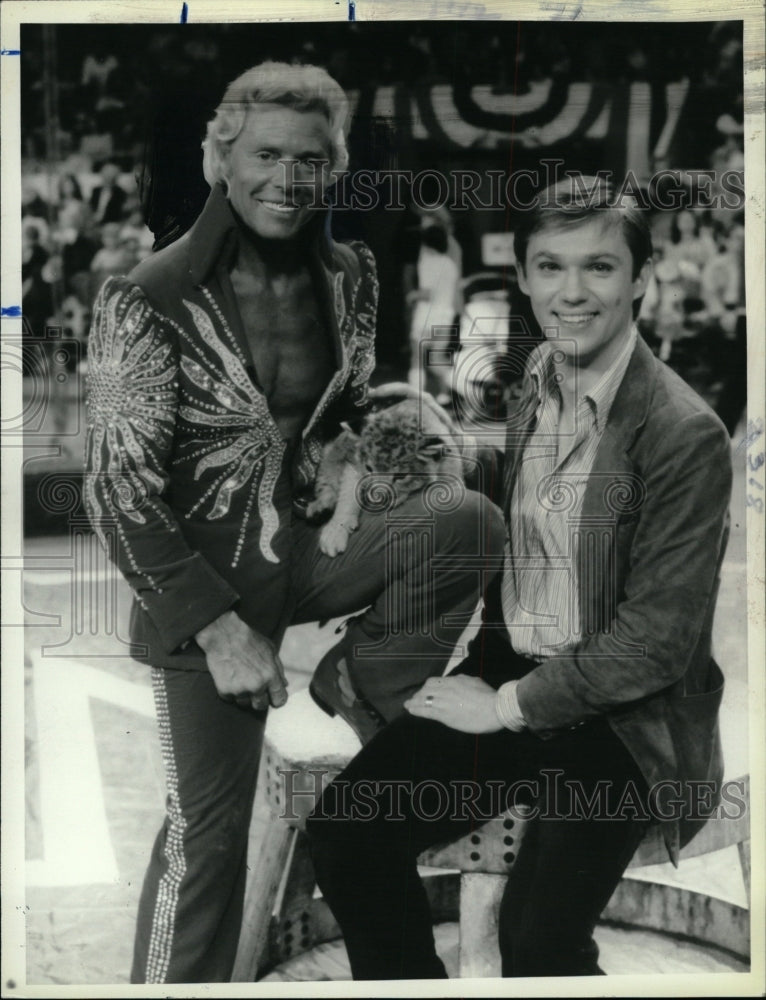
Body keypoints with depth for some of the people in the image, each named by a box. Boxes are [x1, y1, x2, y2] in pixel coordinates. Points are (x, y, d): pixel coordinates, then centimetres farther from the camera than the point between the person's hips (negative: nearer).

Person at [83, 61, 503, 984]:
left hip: (311, 544, 5)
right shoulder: (151, 302, -15)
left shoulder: (347, 277, 0)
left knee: (470, 523, -20)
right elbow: (118, 493, -16)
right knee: (208, 823, 2)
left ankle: (357, 684, 3)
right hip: (203, 575, -4)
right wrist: (220, 627, -19)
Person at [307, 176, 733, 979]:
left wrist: (510, 707, -12)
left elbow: (661, 636, -16)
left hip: (621, 716, -6)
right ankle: (412, 982, 17)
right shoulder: (530, 386, 5)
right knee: (341, 834, -6)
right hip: (505, 675, 6)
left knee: (537, 936, -23)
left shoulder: (686, 435, -16)